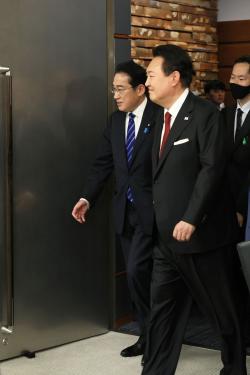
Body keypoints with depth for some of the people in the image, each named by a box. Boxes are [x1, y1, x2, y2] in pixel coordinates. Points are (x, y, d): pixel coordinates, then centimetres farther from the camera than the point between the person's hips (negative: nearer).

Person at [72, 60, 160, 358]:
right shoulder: (115, 120, 11)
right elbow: (103, 163, 10)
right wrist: (87, 198, 1)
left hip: (151, 210, -6)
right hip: (125, 210, 7)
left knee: (137, 272, -11)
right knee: (139, 276, 11)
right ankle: (149, 335, 23)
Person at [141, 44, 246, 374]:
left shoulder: (204, 113, -11)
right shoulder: (162, 117, 14)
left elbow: (212, 167, -18)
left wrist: (191, 219, -21)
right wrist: (157, 220, 12)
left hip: (199, 232, -7)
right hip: (166, 235, 8)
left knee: (222, 308, 8)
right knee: (162, 309, 8)